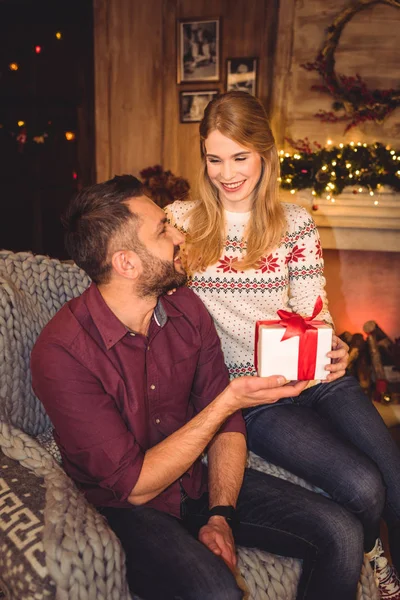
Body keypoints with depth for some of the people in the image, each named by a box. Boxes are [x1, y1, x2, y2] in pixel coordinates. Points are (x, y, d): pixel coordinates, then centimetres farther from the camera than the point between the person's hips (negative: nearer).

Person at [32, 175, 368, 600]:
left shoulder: (186, 308, -5)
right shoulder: (61, 353, -23)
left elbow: (227, 424, 1)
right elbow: (133, 485, -22)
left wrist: (221, 515, -11)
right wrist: (228, 401, -26)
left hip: (199, 481, 5)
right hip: (125, 507, -4)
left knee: (342, 535, -7)